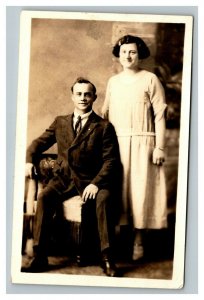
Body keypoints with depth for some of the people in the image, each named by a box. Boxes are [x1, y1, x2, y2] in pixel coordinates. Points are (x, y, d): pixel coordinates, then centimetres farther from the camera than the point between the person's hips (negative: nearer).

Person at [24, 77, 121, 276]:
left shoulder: (104, 127, 4)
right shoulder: (60, 122, 16)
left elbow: (110, 160, -3)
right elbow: (39, 142, 18)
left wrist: (96, 183, -19)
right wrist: (29, 160, -5)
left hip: (90, 180, -2)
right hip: (64, 178, 3)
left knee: (103, 198, -34)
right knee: (44, 197, -27)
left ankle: (107, 258, -25)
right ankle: (40, 257, -22)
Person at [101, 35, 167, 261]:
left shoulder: (150, 79, -1)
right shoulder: (113, 81, 12)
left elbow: (160, 115, -4)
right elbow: (105, 113, 13)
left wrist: (159, 147, -10)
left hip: (142, 144, -4)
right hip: (116, 143, 4)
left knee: (140, 190, -1)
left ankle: (138, 242, 9)